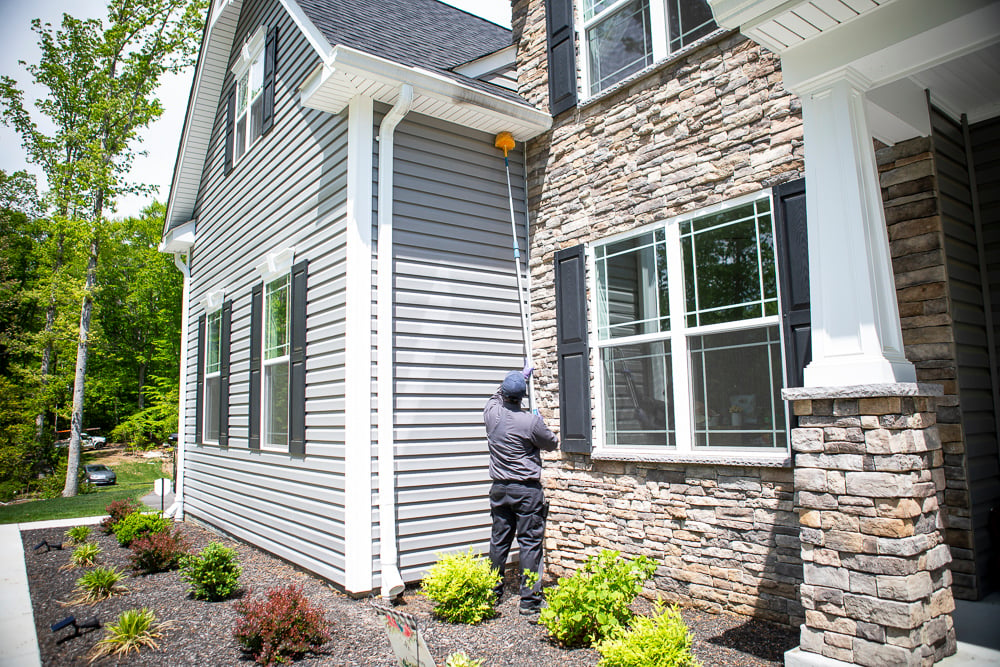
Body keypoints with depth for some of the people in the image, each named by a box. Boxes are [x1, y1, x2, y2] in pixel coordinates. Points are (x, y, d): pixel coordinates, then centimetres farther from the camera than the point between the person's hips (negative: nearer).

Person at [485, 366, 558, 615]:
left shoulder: (491, 413, -3)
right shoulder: (531, 421, -17)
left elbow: (497, 395, 21)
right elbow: (552, 444, 0)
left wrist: (521, 375, 30)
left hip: (499, 489, 5)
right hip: (527, 489, -5)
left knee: (499, 541, 15)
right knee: (529, 543, 1)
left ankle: (493, 593, 26)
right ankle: (529, 599, 5)